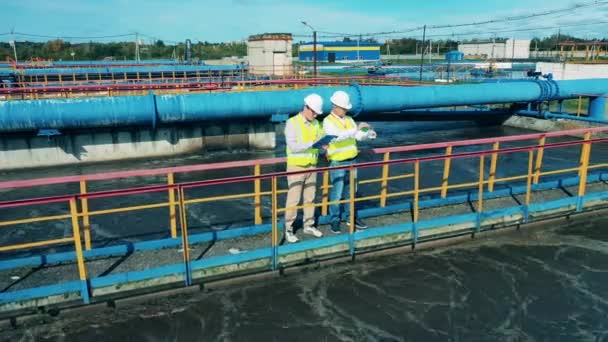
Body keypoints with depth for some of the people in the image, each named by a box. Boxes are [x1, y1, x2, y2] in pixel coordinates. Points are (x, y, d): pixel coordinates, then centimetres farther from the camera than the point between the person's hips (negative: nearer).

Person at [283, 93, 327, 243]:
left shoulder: (316, 123, 7)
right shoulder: (292, 123, -12)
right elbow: (293, 146, -20)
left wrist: (323, 146, -15)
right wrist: (312, 143, -26)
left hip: (311, 166, 6)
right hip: (296, 166, -5)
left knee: (310, 197, 12)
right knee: (293, 199, -1)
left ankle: (309, 225, 25)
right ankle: (288, 229, 9)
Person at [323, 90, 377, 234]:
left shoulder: (348, 119, 9)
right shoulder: (328, 121, -11)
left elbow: (359, 136, 7)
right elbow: (337, 136, -30)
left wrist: (368, 134, -13)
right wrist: (356, 129, -35)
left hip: (352, 160, 6)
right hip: (337, 163, -6)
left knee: (350, 191, 15)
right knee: (336, 193, 0)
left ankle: (350, 217, 27)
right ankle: (334, 220, 13)